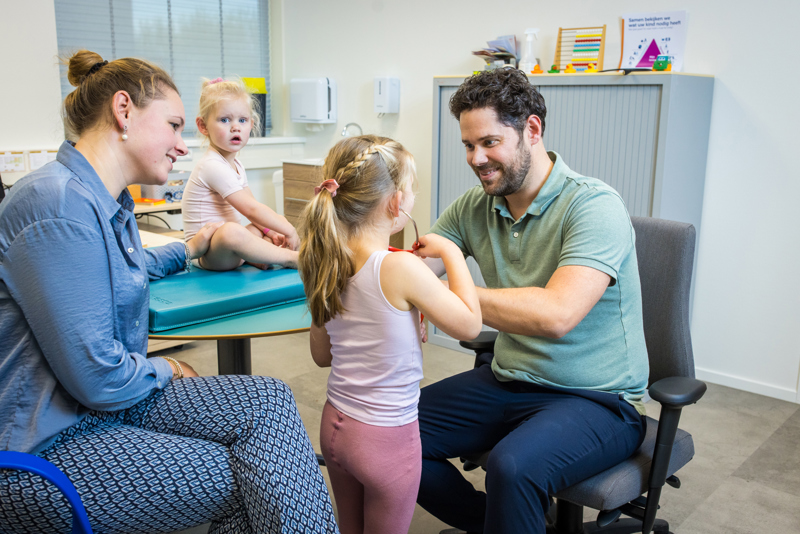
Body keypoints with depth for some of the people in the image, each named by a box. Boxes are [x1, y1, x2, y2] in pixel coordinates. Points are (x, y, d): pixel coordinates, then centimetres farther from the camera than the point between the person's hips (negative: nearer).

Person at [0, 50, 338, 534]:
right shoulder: (59, 207, -24)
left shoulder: (109, 201, 9)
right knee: (249, 481, -11)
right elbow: (100, 379, -25)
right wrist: (164, 370, -6)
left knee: (270, 402, -6)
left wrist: (187, 251, 37)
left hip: (103, 399, 9)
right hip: (43, 448, -9)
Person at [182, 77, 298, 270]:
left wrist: (271, 232, 1)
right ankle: (291, 258, -25)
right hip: (207, 253, -11)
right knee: (230, 231, -39)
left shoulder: (235, 165, 14)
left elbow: (251, 207, 16)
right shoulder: (213, 166, -19)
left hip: (230, 251, 11)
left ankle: (254, 258, -12)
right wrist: (289, 231, -16)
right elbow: (251, 209, -22)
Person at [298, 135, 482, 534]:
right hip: (387, 437, -6)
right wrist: (451, 253, -7)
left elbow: (322, 355, 6)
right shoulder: (401, 268, -25)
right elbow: (469, 325, -16)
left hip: (335, 426, 6)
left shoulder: (326, 265, -4)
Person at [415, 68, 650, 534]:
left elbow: (556, 315, -33)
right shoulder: (474, 208, 3)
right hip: (508, 383, 7)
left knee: (513, 466, -35)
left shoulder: (594, 206, -19)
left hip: (597, 400, -7)